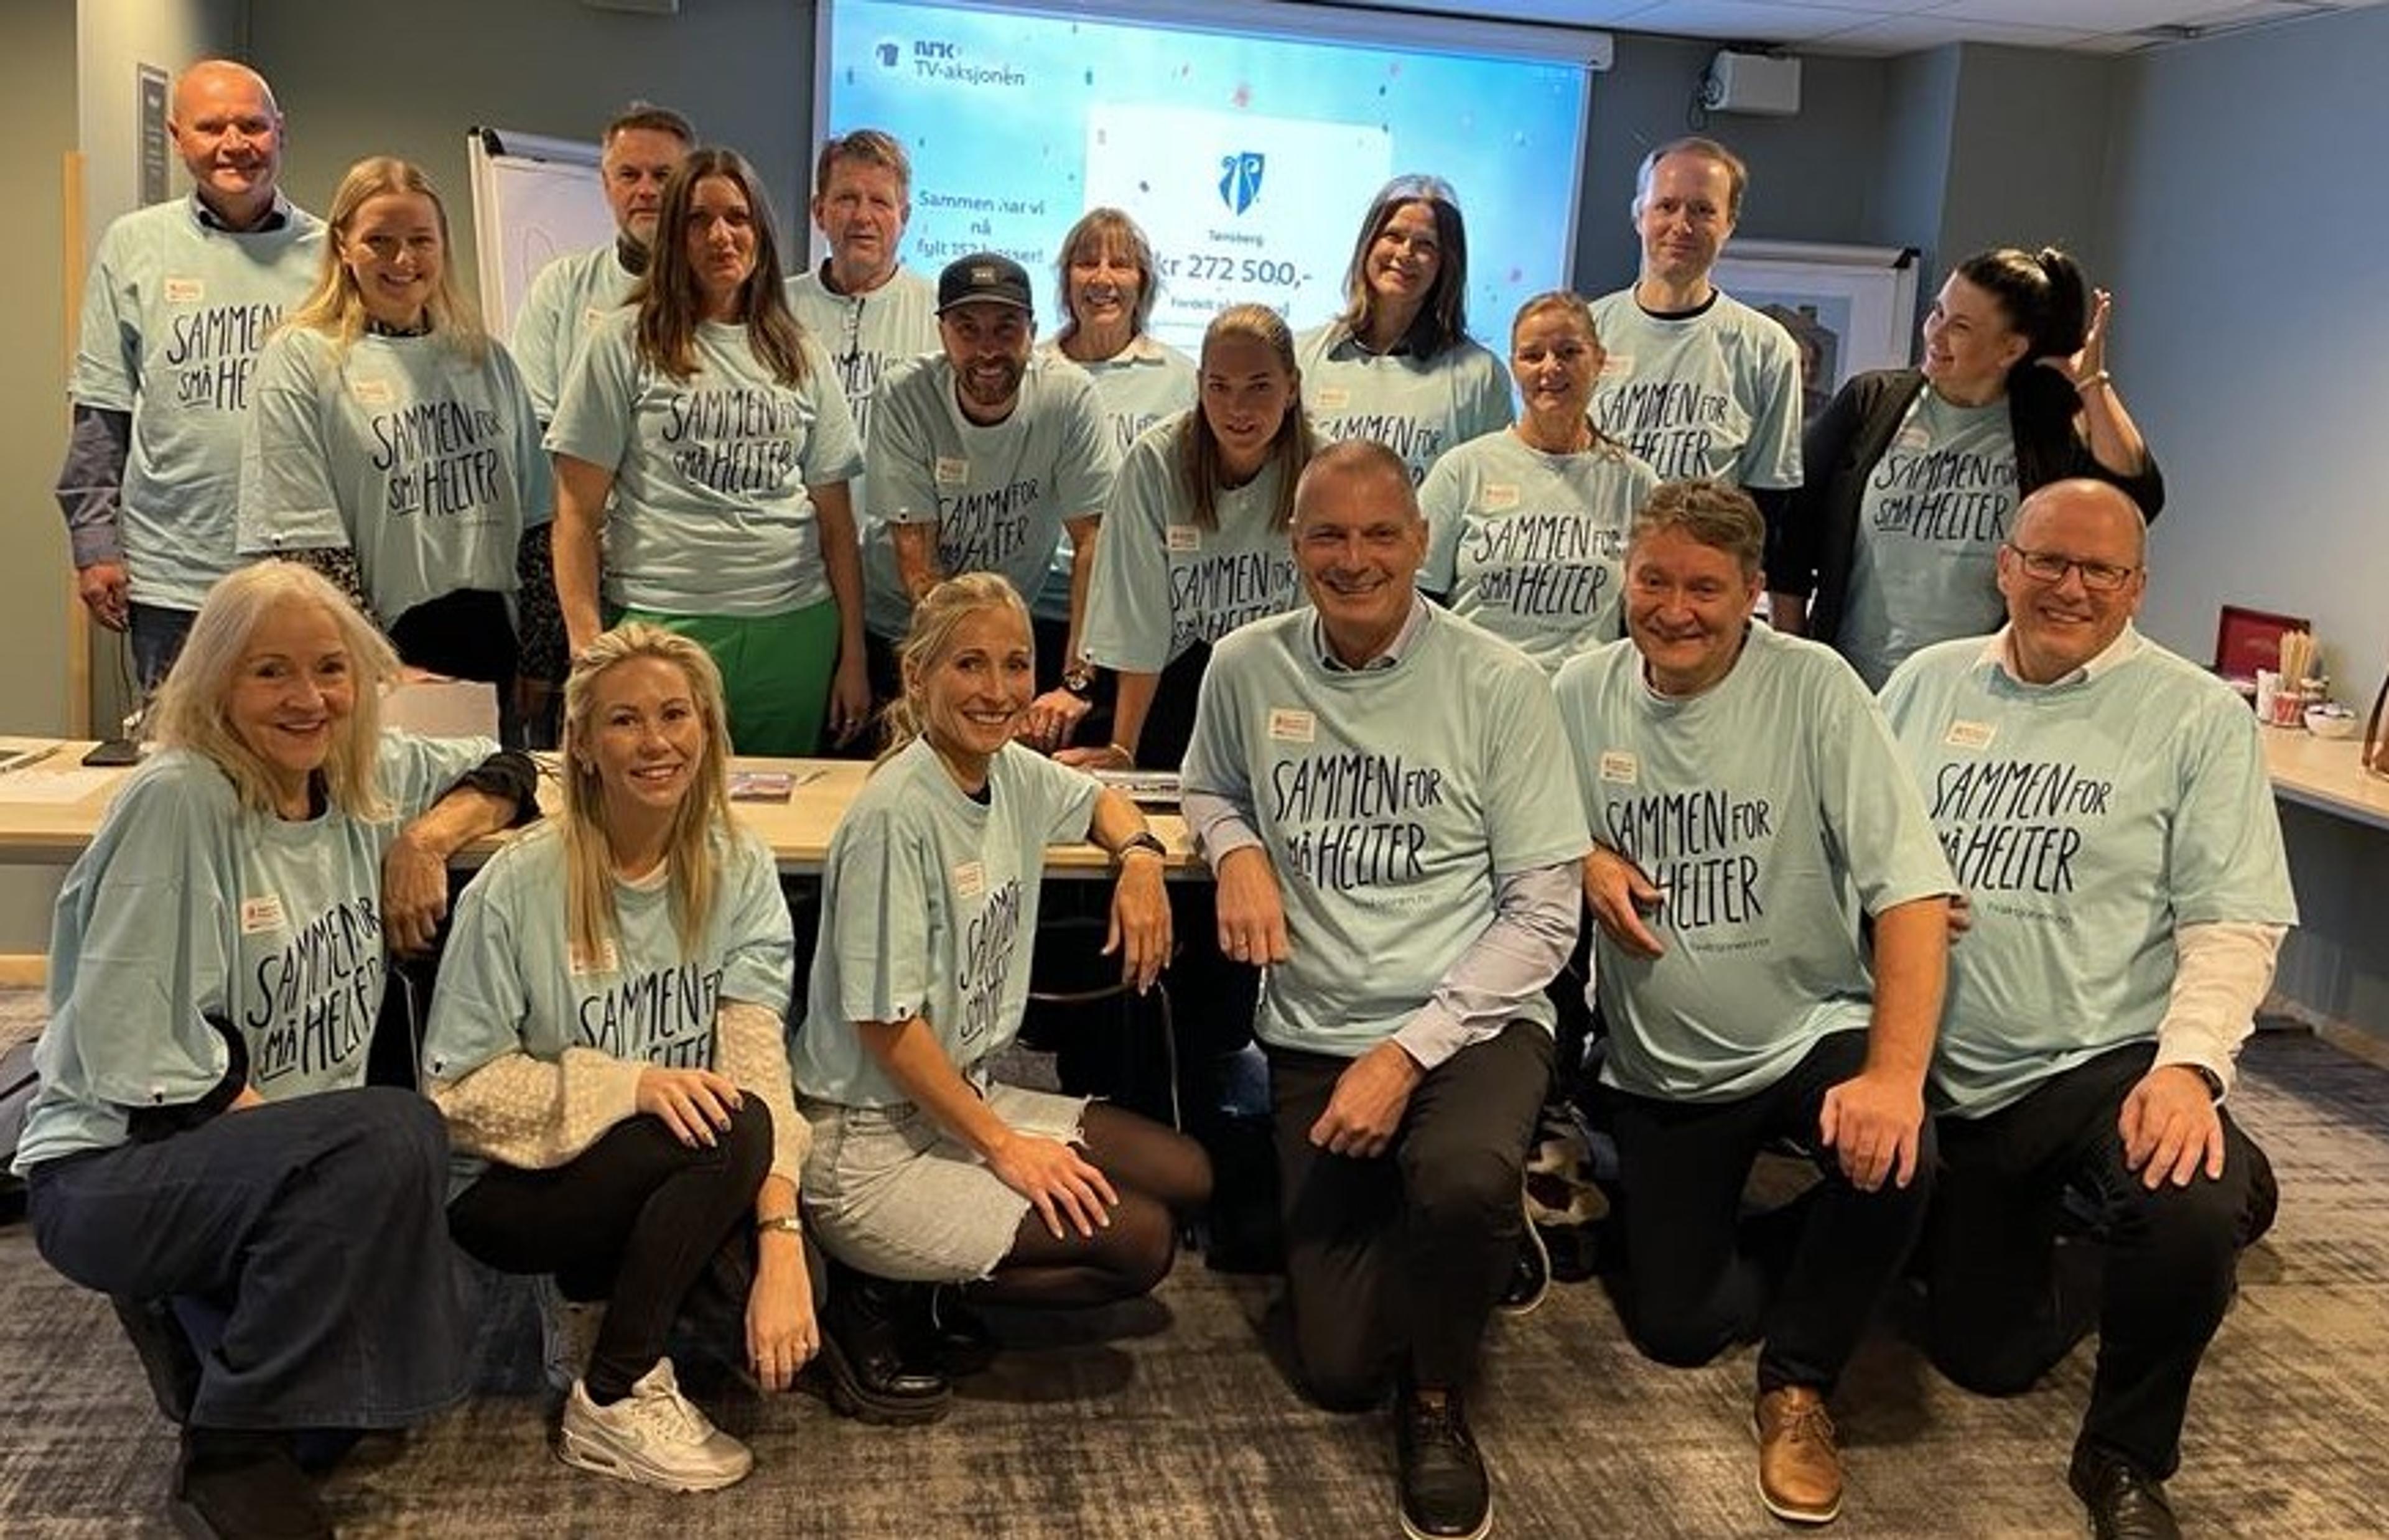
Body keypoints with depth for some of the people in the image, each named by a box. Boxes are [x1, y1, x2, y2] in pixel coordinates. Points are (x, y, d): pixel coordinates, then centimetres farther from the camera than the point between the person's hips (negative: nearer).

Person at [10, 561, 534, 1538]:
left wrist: (430, 834, -4)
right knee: (392, 1136, -32)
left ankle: (228, 1324, 15)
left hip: (292, 1164, 7)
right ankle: (230, 1452, -16)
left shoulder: (366, 780, 1)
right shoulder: (175, 801, -18)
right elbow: (141, 1065, -20)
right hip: (113, 1172, -7)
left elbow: (507, 769, 17)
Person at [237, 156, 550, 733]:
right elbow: (308, 549, -8)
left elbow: (534, 520, 12)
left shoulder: (487, 361, 11)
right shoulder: (299, 360, -2)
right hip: (384, 647, -4)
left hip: (490, 646, 4)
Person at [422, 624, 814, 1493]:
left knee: (787, 1327, -21)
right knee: (732, 1131, -30)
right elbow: (458, 1090, -16)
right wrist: (632, 1086, -29)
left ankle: (607, 1300, 11)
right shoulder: (519, 885, -18)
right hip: (510, 1185, -4)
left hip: (669, 1178, 4)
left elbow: (756, 1055, -18)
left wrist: (782, 1244, -30)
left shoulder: (740, 870, -7)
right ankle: (611, 1402, -11)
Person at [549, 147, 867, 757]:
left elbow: (836, 521, 12)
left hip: (795, 631, 3)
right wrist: (588, 649, -8)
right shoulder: (626, 344, 2)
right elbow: (578, 515, 0)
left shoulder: (801, 356, 12)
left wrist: (853, 658, 8)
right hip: (662, 626, -3)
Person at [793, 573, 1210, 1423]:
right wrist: (1002, 1145, -16)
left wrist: (1140, 856, 3)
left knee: (1186, 1176, 3)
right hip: (871, 1142, -9)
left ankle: (920, 1284, 8)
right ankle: (885, 1298, -1)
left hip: (972, 1095, 9)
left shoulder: (1014, 773, 2)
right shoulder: (895, 814, -22)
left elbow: (1099, 801, 26)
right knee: (1139, 1241, -15)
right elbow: (884, 1023, -21)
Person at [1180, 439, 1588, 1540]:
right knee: (1338, 1368, 0)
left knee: (1462, 1181, -38)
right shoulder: (1245, 669, 0)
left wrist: (1408, 1052, -18)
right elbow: (1211, 790, 20)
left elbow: (1543, 916, -9)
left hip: (1470, 1022, -3)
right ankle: (1470, 1233, 33)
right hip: (1312, 1034, 3)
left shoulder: (1499, 685, -9)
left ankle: (1439, 1401, -4)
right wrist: (1235, 850, -5)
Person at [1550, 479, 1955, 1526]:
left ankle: (1799, 1381, -3)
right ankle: (1808, 1251, 36)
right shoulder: (1580, 695, -5)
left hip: (1810, 1036, -3)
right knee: (1676, 1330, 2)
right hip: (1659, 1067, 3)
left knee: (1890, 1163, -33)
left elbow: (1911, 887, -21)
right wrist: (1584, 863, -14)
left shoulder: (1813, 687, -15)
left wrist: (1896, 1071, -33)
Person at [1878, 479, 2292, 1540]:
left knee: (2185, 1217, -35)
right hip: (1954, 1085, 4)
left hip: (2111, 1063, -3)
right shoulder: (1927, 682, 7)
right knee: (1985, 1356, 7)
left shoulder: (2198, 716, -3)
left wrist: (2190, 1063, -24)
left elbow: (2233, 922, -8)